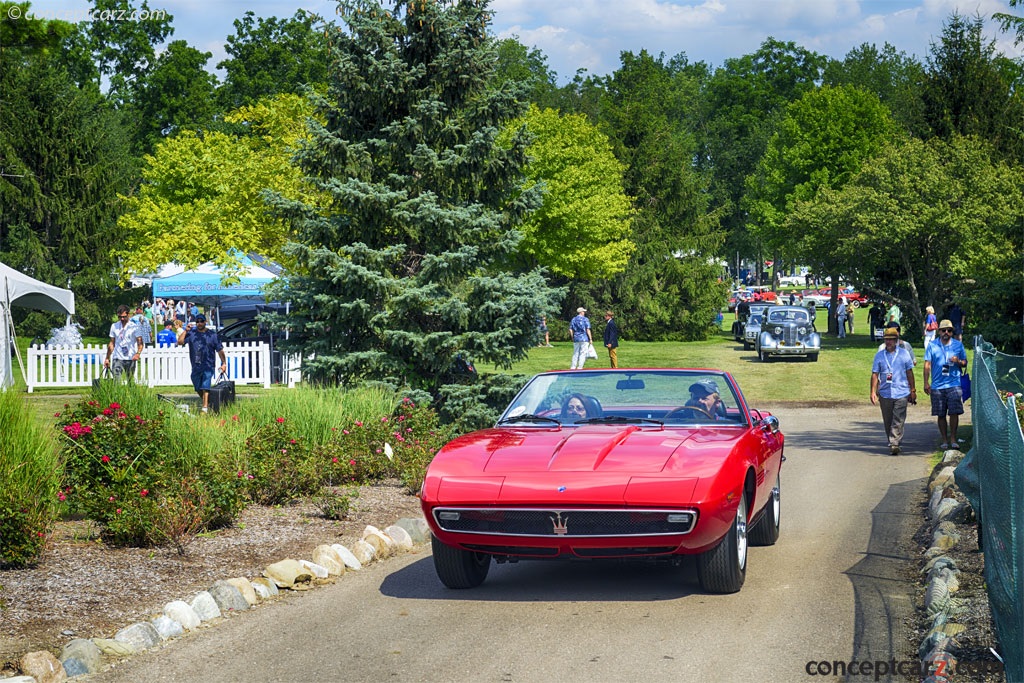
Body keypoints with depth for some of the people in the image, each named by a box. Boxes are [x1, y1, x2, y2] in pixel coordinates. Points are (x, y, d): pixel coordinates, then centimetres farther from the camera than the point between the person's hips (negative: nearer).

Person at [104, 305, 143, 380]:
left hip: (130, 359, -2)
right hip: (117, 359, 2)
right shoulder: (114, 326, 10)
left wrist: (138, 353, -24)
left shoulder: (134, 327, 0)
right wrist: (107, 358, 13)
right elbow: (112, 343, 16)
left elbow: (140, 342, -5)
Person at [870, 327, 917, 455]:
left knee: (898, 421, -11)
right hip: (885, 393, 2)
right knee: (887, 421, 8)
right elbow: (875, 374, 5)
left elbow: (909, 373, 10)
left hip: (901, 393, -2)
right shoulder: (879, 355, 7)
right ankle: (892, 443, 22)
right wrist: (873, 392, -3)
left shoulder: (903, 353, 6)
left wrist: (913, 391, 9)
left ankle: (894, 444, -17)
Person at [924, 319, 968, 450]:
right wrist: (926, 383, -3)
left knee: (954, 412, -8)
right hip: (937, 385, 0)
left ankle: (953, 439, 1)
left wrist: (958, 361, -9)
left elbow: (965, 363, 14)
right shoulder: (932, 346, 6)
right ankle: (944, 440, 12)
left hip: (954, 384, 0)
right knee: (941, 414, 4)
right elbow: (927, 365, 4)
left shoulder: (958, 345, 8)